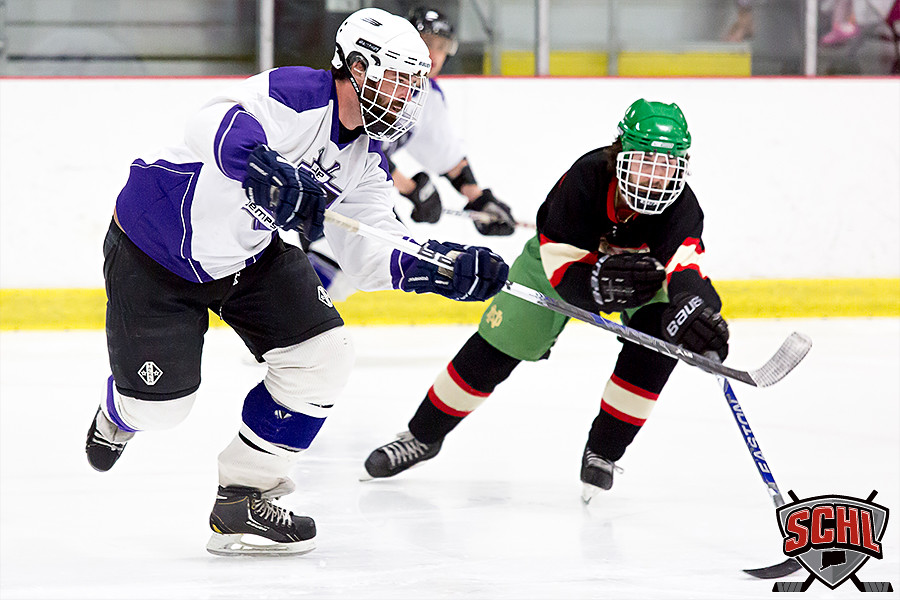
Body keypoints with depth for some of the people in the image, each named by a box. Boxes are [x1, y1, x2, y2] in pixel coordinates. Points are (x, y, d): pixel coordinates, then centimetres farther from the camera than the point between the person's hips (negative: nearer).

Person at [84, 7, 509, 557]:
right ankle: (121, 412, 39)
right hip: (154, 249, -7)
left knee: (323, 357, -10)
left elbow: (372, 253, -2)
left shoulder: (365, 160, -1)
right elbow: (216, 125, -45)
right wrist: (269, 172, -62)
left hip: (251, 255, 8)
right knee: (159, 405, -3)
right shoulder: (298, 95, -27)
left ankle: (242, 500, 1)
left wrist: (448, 268, -18)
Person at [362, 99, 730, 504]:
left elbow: (684, 267, -54)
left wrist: (693, 309, -77)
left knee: (658, 339, -26)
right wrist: (599, 283, -59)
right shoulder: (586, 178, -38)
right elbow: (563, 267, -36)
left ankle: (602, 454, -7)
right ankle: (422, 436, 21)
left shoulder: (679, 205, -36)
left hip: (640, 267, 1)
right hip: (560, 259, -1)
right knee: (494, 349, -3)